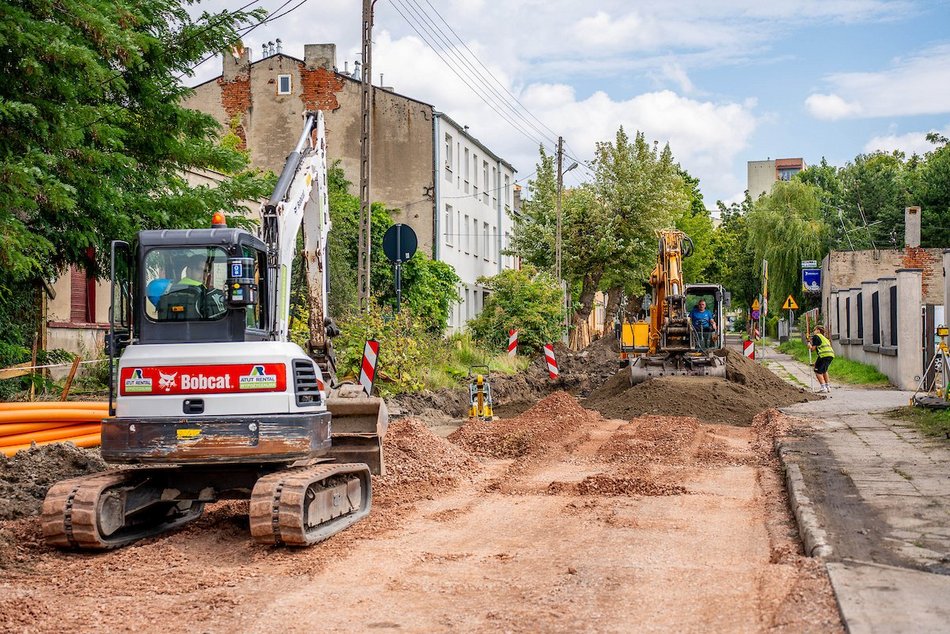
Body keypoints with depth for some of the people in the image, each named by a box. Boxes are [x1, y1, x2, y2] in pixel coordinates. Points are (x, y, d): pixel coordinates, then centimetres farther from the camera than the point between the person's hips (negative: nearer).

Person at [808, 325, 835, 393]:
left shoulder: (815, 336, 6)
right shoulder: (824, 338, 31)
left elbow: (813, 348, 0)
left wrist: (809, 346, 23)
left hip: (824, 355, -8)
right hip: (831, 355, 8)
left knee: (818, 371, -1)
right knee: (824, 370, 25)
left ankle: (823, 388, -9)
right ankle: (828, 386, 26)